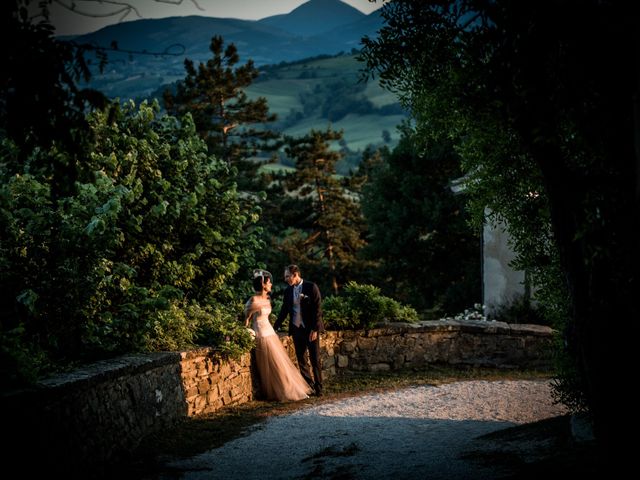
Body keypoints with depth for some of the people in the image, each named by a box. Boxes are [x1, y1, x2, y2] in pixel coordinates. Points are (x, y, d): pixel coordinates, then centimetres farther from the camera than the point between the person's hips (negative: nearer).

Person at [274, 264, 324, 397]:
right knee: (301, 361, 7)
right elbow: (284, 310, 13)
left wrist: (315, 329, -15)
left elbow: (317, 309, -10)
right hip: (297, 330, 5)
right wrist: (275, 327, 7)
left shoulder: (311, 287, -8)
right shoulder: (288, 291, 6)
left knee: (315, 360, 1)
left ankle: (318, 388, 9)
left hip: (311, 329, -5)